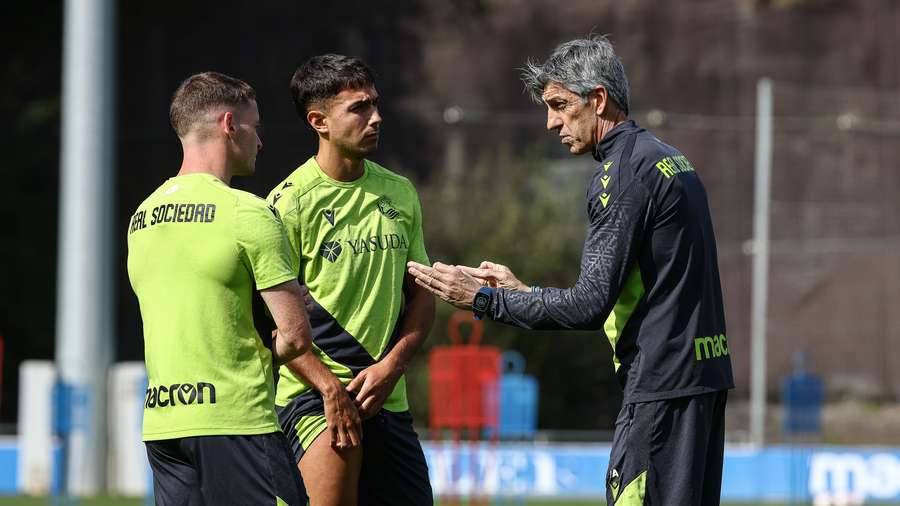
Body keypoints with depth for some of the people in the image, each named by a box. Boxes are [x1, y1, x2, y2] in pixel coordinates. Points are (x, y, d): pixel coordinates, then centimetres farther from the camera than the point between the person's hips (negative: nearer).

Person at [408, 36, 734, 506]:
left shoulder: (623, 173, -13)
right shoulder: (668, 159, 17)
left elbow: (590, 306, -18)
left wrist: (484, 298, -11)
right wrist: (524, 292, 21)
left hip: (662, 386, -10)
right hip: (704, 375, 10)